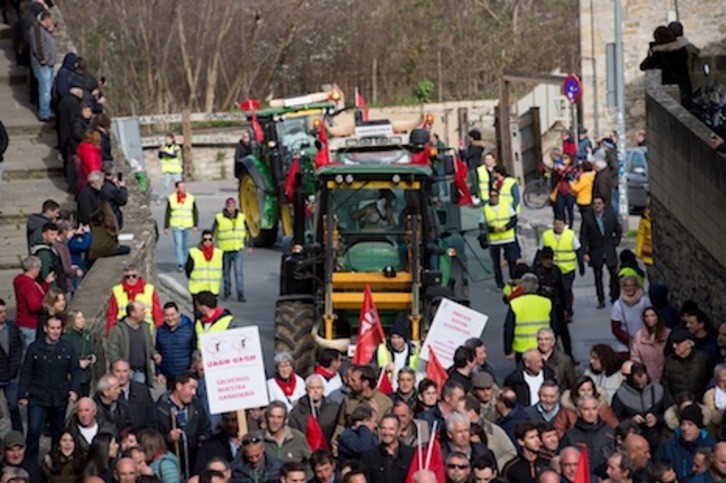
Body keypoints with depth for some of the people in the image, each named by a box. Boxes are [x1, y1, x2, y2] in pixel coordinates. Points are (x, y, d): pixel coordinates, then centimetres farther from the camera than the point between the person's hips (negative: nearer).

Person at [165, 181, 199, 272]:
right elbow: (167, 214, 3)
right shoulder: (171, 199, -1)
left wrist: (195, 225, -2)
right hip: (176, 226, -2)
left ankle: (185, 263, 23)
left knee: (185, 245, 11)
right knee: (178, 244, -12)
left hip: (187, 226, 2)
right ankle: (180, 264, -16)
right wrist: (166, 227, 1)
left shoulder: (191, 198, 2)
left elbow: (195, 212, 6)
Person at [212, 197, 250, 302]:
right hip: (224, 250, 0)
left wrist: (249, 246, 14)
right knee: (226, 273, 11)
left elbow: (247, 232, 14)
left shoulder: (241, 217, 4)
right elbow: (212, 233, -1)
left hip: (238, 250, 0)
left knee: (239, 272, -8)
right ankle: (227, 291, 29)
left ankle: (240, 294, -8)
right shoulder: (219, 218, -4)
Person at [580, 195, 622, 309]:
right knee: (598, 277, 5)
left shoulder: (611, 215, -1)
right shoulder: (587, 217, -7)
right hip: (595, 252, -1)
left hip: (609, 251, 1)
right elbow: (583, 236, -5)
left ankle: (614, 298, 15)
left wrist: (615, 243, 3)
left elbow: (619, 231, 13)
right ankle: (601, 300, 11)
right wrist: (585, 252, -11)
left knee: (614, 275, 0)